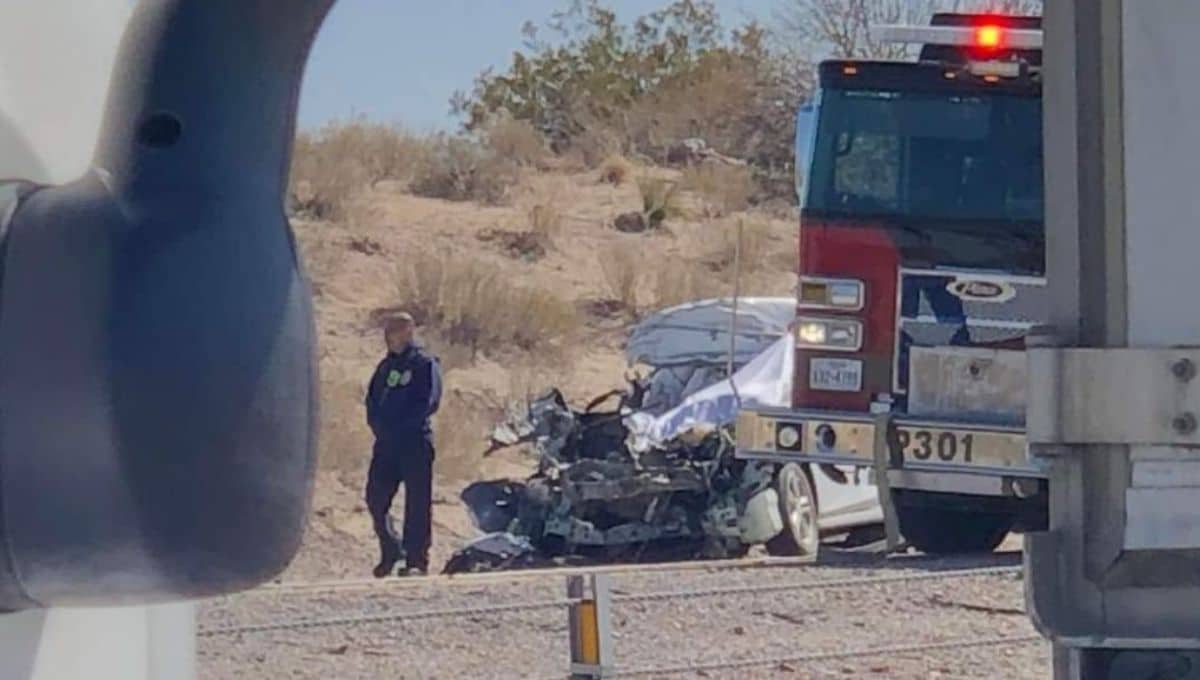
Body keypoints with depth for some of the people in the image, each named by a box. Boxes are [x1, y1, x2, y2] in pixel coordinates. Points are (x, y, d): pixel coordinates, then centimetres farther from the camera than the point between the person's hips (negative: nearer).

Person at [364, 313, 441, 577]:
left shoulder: (425, 365, -2)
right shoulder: (386, 366, 17)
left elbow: (427, 403, -11)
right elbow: (372, 400, 16)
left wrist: (395, 425, -13)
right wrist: (378, 425, -3)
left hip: (415, 442, -6)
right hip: (386, 444, 6)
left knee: (417, 503, -5)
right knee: (376, 498, 4)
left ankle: (416, 560, -3)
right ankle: (390, 550, 20)